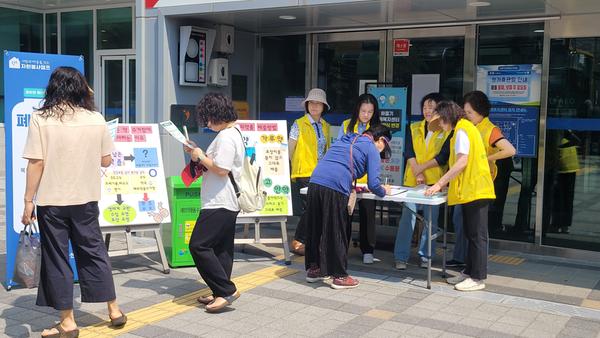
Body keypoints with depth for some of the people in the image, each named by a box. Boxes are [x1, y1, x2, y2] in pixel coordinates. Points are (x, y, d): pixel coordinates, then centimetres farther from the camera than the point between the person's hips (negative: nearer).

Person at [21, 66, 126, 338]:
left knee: (57, 258, 7)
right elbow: (106, 160, 5)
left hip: (52, 202, -3)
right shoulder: (96, 119, 0)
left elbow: (36, 163, -12)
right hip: (86, 200, 3)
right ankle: (114, 310, 22)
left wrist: (28, 201, -5)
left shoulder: (40, 119, -9)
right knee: (94, 252, 15)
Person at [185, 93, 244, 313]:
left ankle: (226, 290, -8)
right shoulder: (232, 133, 17)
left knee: (199, 245, -10)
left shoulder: (225, 137, -17)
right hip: (228, 203, 11)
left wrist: (200, 157, -10)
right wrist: (198, 154, 12)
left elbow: (221, 170, -22)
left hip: (219, 204, -11)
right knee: (221, 249, 12)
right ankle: (221, 293, 18)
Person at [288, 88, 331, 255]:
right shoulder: (299, 124, -2)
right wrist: (288, 171, -7)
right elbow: (290, 150, -3)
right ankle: (298, 242, 3)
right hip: (304, 174, -6)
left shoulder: (325, 126, 14)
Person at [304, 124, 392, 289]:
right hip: (335, 190, -7)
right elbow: (373, 184, -2)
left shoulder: (345, 140, 28)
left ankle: (313, 269, 28)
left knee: (314, 228, 16)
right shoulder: (372, 150, 7)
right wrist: (383, 191, 19)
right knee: (338, 232, 4)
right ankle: (340, 276, 13)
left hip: (315, 182, 7)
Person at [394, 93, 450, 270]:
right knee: (407, 217, -3)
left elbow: (443, 157, -7)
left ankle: (425, 256, 14)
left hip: (434, 181, -1)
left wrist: (422, 167, -13)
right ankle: (401, 257, 1)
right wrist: (417, 173, -11)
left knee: (431, 219, 4)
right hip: (412, 180, 2)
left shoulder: (447, 130, 2)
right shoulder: (414, 128, 10)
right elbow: (409, 152, 1)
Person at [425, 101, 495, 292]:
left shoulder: (461, 131, -13)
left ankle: (478, 278, 0)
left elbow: (461, 163, -21)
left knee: (477, 235, -5)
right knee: (471, 234, 14)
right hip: (472, 190, 10)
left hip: (475, 190, -10)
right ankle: (469, 272, 22)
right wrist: (444, 184, 15)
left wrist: (439, 184, -20)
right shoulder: (465, 128, 17)